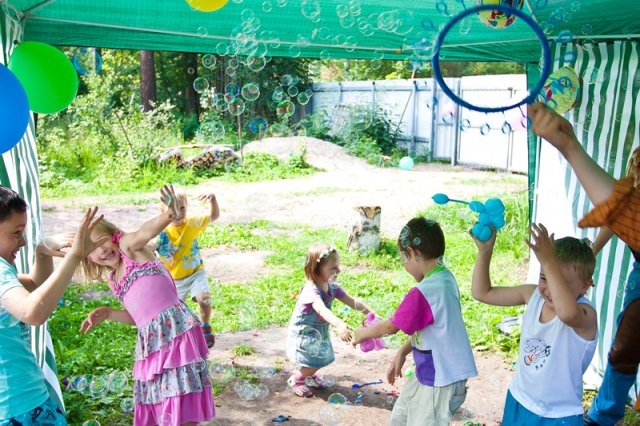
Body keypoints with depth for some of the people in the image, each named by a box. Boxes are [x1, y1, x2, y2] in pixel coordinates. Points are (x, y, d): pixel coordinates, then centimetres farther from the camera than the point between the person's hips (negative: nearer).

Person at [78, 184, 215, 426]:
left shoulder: (129, 246, -1)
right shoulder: (114, 280, 19)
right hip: (150, 342, 9)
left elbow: (145, 231, -26)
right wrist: (107, 313, 9)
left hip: (176, 328, -8)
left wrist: (167, 216, -47)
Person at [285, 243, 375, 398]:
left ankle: (309, 375, 45)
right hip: (303, 333, -7)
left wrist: (371, 313, -22)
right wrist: (339, 324, -68)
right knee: (315, 363, -3)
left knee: (322, 359, 15)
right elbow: (322, 310, -52)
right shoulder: (311, 290, -35)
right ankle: (296, 380, 24)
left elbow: (353, 302, -9)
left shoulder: (333, 287, -10)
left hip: (319, 331, 7)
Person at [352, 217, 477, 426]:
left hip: (439, 381, -9)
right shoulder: (445, 278, 0)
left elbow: (390, 327, -13)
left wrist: (363, 333, 5)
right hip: (430, 373, 9)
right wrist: (403, 351, 8)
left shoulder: (423, 292, -27)